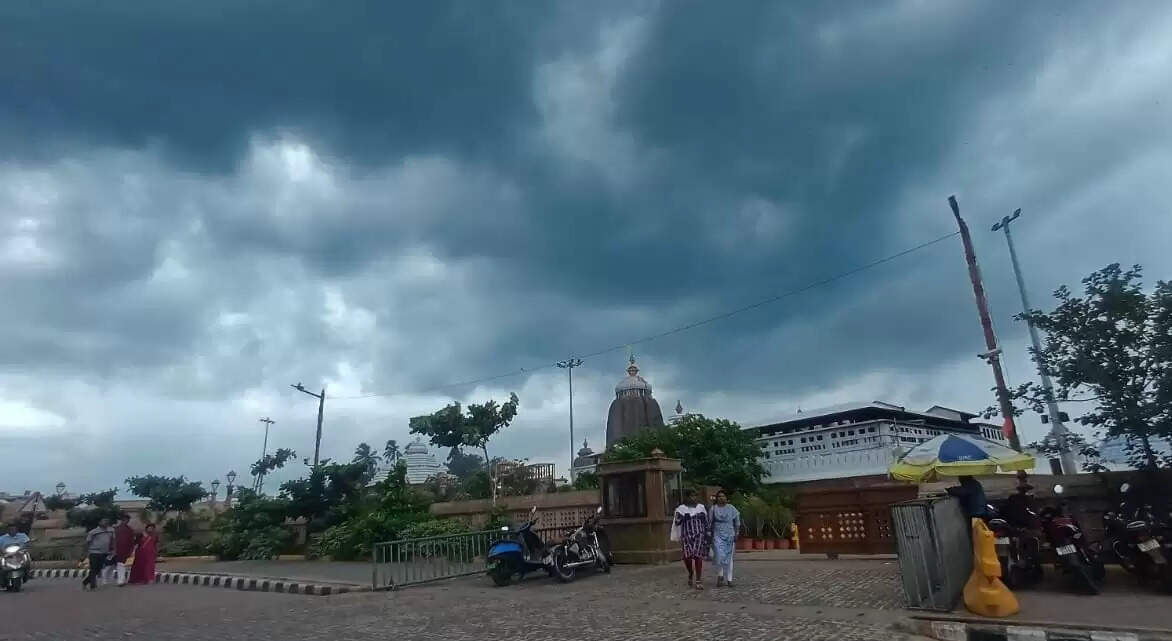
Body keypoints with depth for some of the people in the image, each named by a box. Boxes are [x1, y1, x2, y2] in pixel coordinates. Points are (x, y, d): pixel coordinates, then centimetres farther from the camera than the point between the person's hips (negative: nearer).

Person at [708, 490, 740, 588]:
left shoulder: (732, 508, 3)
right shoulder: (713, 508, 1)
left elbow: (737, 522, 8)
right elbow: (710, 523, 5)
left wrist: (736, 535, 3)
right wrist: (710, 535, 3)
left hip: (729, 536, 1)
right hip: (718, 536, -1)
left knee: (728, 558, 4)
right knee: (720, 556, -13)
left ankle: (728, 579, 12)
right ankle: (720, 575, 10)